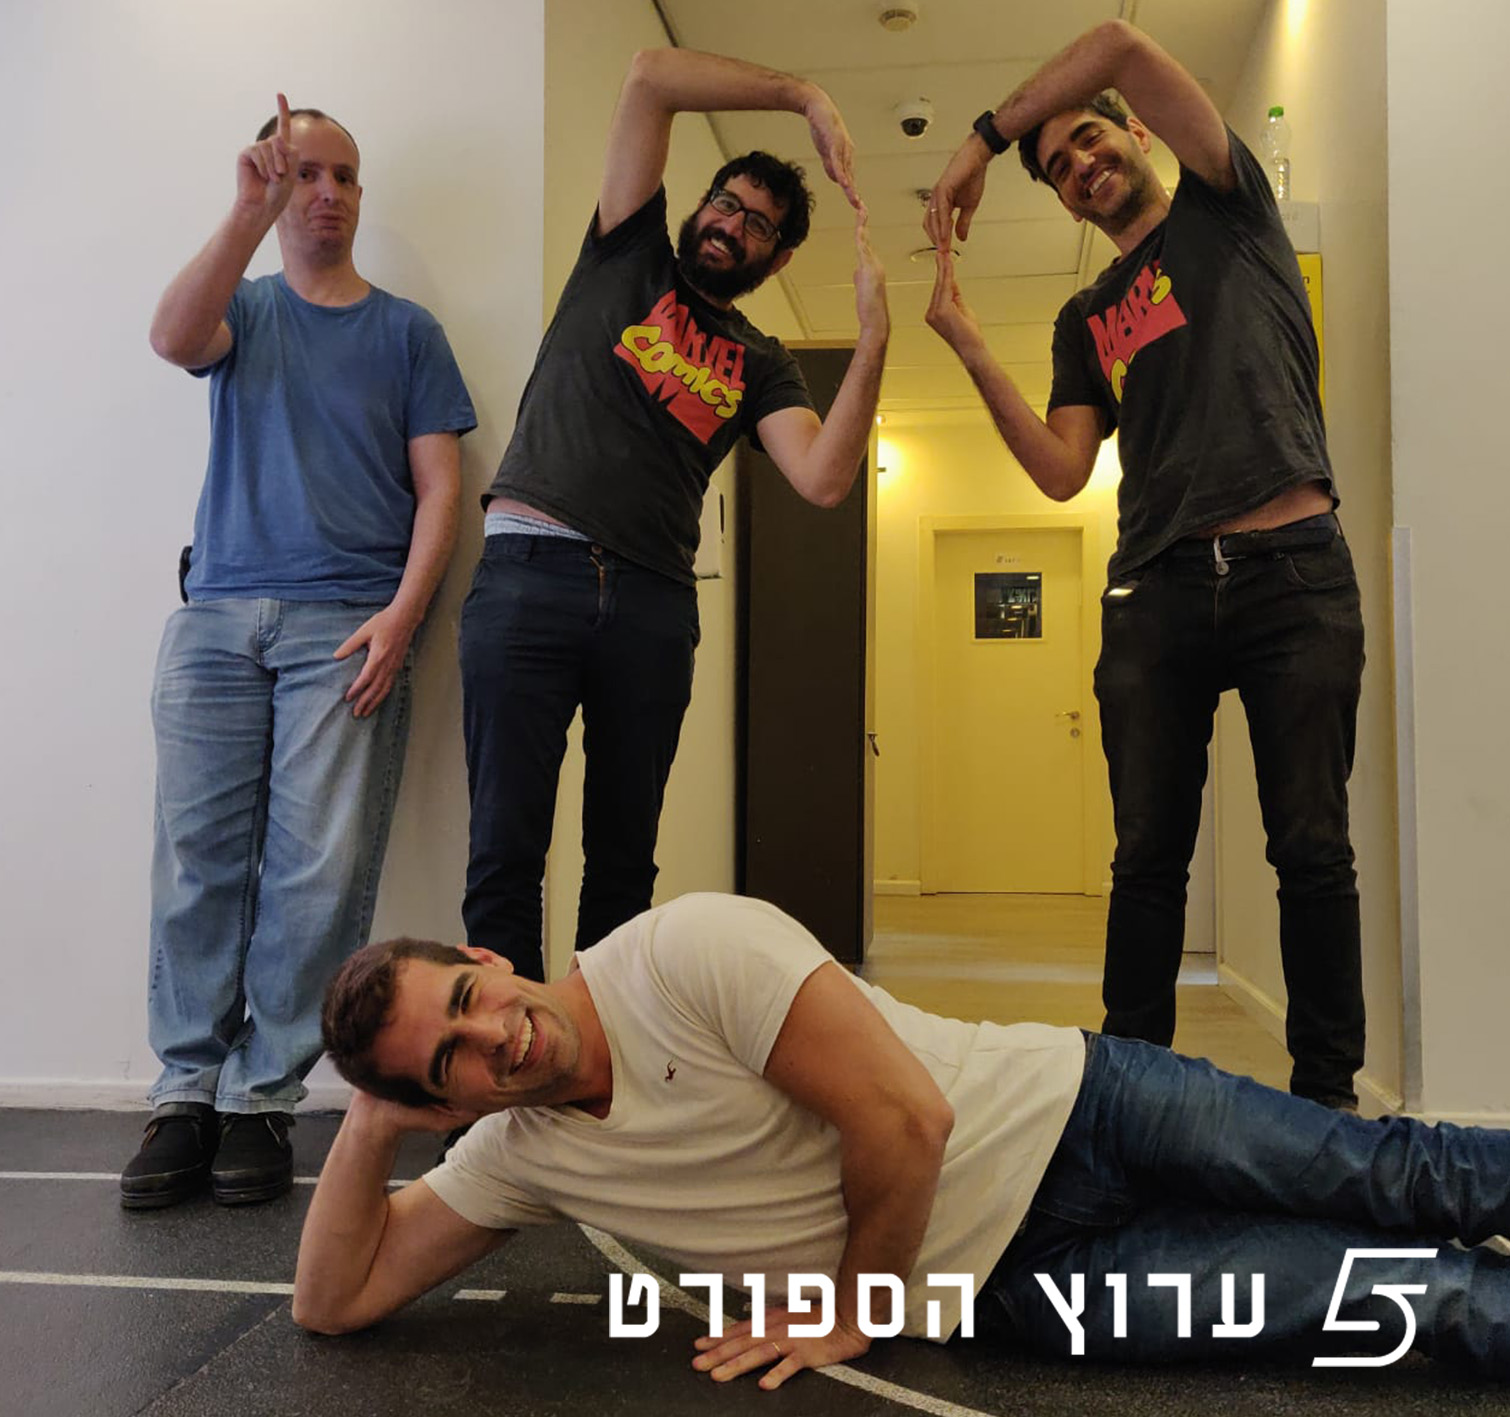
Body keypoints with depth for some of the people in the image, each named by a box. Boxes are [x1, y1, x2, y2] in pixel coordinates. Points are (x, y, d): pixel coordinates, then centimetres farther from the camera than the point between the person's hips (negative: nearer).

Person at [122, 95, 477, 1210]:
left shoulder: (405, 330, 14)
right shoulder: (245, 309, 17)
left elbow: (440, 485, 5)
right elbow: (174, 339, -7)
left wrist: (399, 616, -8)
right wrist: (249, 215, -19)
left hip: (348, 625, -1)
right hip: (219, 617, 2)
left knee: (318, 871, -8)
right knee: (200, 860, -2)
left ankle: (263, 1095, 2)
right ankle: (188, 1090, 6)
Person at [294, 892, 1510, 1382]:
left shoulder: (688, 950, -23)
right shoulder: (519, 1158, -2)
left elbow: (907, 1121, -24)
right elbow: (338, 1300, 4)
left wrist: (854, 1314, -10)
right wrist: (372, 1124, -12)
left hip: (1067, 1111, -3)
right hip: (1021, 1284, 3)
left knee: (1395, 1178, 1)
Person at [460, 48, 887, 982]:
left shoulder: (761, 366, 18)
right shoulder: (630, 257, 17)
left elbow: (823, 480, -1)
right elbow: (651, 76, 9)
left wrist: (873, 337, -8)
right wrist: (802, 95, 4)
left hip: (654, 602, 3)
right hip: (530, 570, -2)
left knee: (624, 863, 6)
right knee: (507, 852, -7)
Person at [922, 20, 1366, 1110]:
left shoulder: (1229, 208, 14)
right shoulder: (1086, 320, 21)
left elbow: (1122, 45, 0)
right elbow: (1063, 473, 5)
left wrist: (983, 141, 4)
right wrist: (969, 346, 2)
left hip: (1293, 572, -3)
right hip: (1156, 590, 3)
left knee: (1313, 849, -1)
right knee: (1149, 855, 2)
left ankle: (1328, 1092, 9)